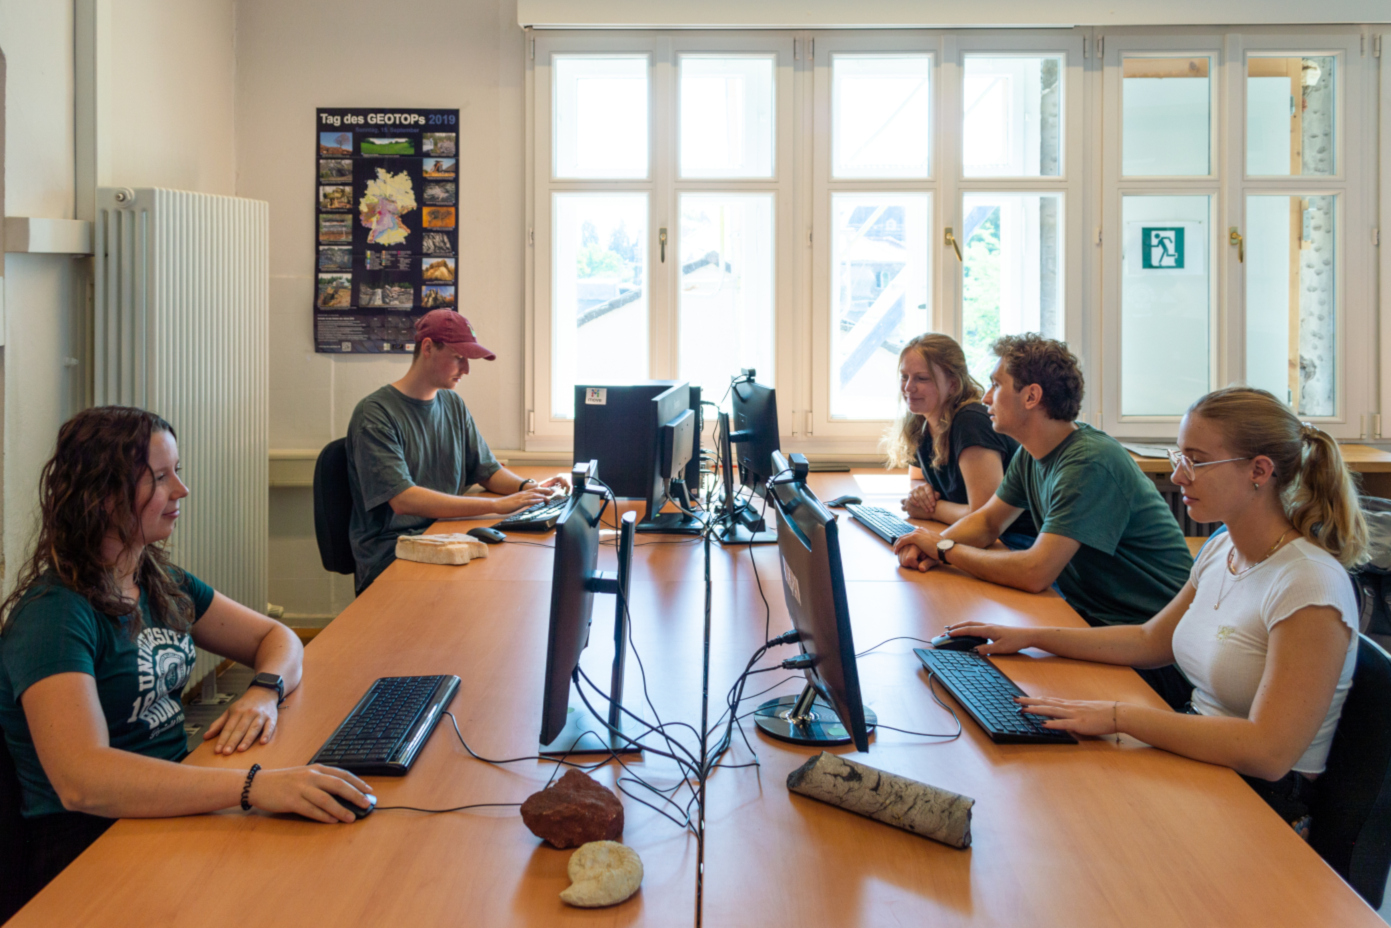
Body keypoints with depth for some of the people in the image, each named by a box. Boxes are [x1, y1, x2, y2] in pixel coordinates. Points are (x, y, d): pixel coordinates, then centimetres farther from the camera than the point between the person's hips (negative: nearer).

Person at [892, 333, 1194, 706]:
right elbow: (987, 521, 19)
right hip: (1092, 619, 8)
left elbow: (1035, 573, -29)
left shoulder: (1090, 463, -23)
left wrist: (946, 549, -16)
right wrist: (931, 545, -3)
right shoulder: (1032, 456, 6)